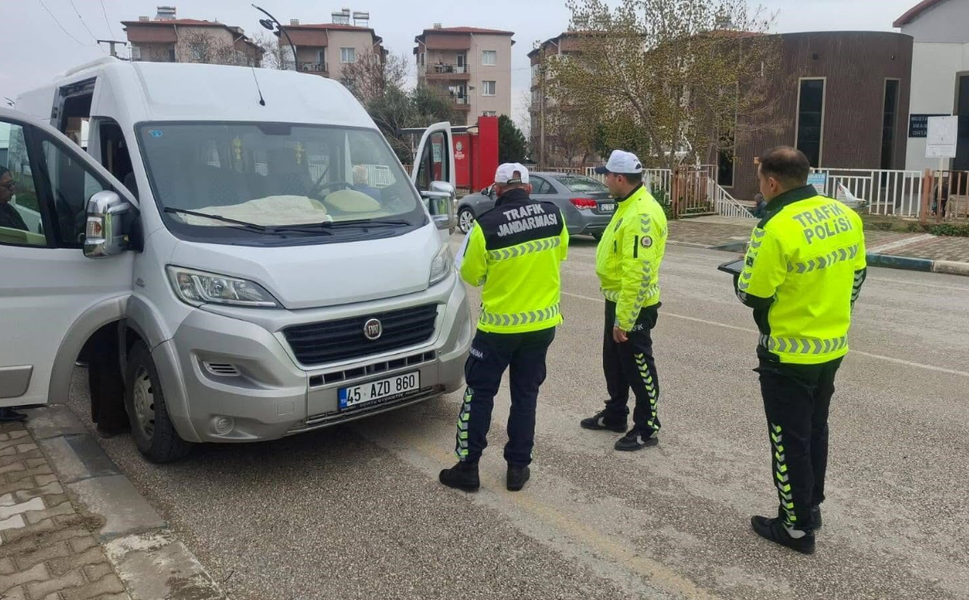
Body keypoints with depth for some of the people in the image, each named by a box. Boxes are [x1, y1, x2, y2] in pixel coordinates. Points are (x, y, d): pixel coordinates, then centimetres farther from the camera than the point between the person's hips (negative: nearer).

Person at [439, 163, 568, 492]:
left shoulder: (486, 225, -18)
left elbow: (470, 274, -5)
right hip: (542, 322, 4)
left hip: (499, 324, -3)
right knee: (526, 394, 14)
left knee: (479, 393, 10)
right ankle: (518, 467, 20)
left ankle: (467, 467, 16)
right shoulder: (554, 215, -5)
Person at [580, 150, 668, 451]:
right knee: (613, 362, 21)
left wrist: (624, 319, -25)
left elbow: (639, 273, -28)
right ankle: (615, 414, 37)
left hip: (633, 305, -10)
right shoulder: (628, 206, 9)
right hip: (617, 299, 10)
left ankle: (646, 428, 19)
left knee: (638, 367, 4)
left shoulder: (642, 214, -25)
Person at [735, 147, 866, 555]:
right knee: (815, 430, 23)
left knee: (790, 440, 7)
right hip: (833, 347, 8)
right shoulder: (846, 216, 0)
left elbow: (752, 294, -18)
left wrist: (745, 269, 3)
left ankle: (797, 527, 19)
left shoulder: (776, 229, -25)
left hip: (789, 355, -7)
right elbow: (855, 276, 10)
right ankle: (811, 506, 37)